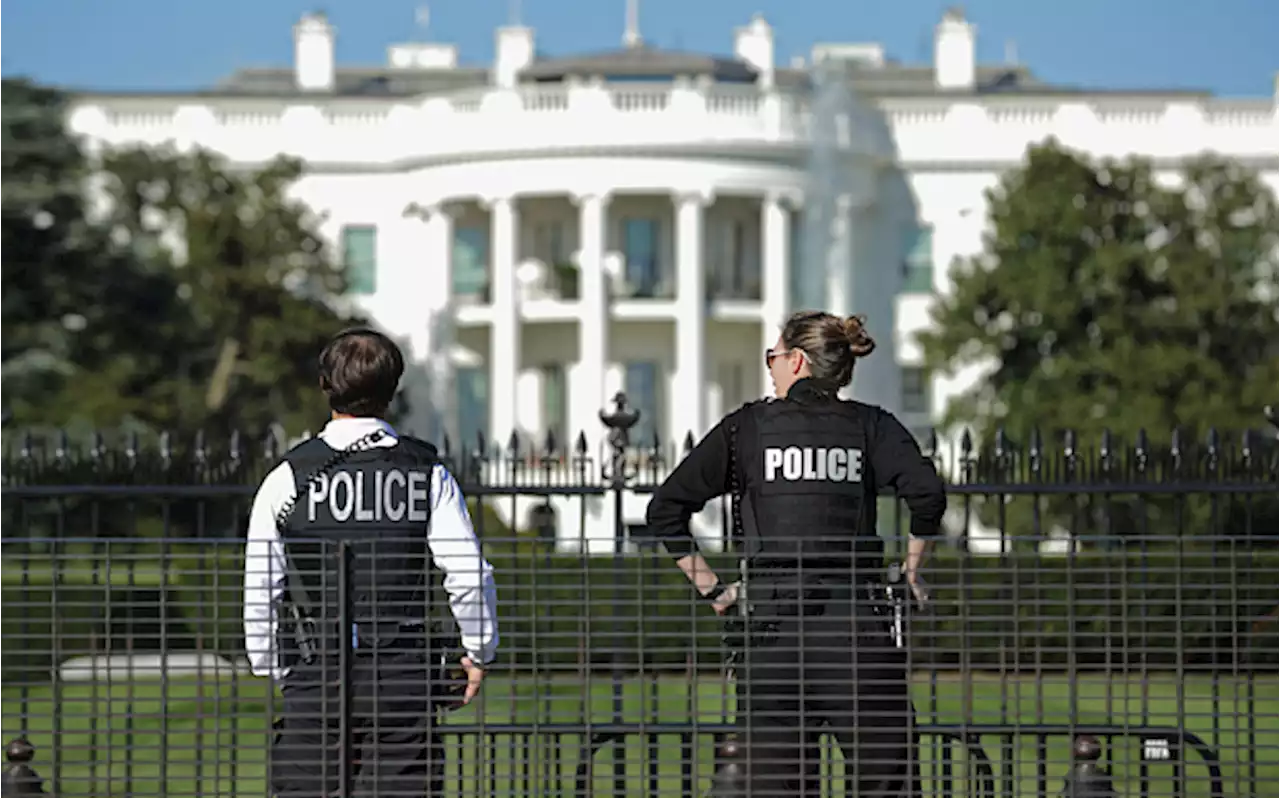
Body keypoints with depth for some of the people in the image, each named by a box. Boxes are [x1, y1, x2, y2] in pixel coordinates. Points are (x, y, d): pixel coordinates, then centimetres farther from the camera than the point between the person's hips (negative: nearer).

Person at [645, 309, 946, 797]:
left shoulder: (746, 426, 7)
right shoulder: (871, 426, 6)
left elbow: (665, 510, 5)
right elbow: (927, 493, -11)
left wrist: (711, 588, 11)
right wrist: (912, 572, 3)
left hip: (772, 621, 0)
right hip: (856, 620, 0)